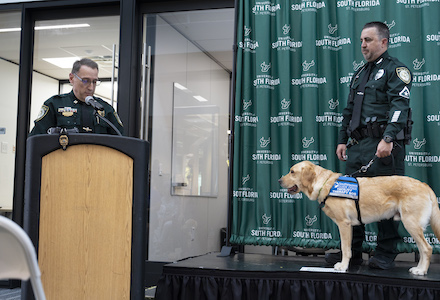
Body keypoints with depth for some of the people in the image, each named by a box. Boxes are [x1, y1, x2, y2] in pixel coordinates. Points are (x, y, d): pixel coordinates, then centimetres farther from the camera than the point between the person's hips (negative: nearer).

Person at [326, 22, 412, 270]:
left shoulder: (395, 69, 0)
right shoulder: (359, 75, 23)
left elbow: (399, 106, -13)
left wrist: (388, 138, -24)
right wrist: (343, 140, 19)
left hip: (383, 145, -7)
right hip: (357, 144, 7)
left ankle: (386, 254, 7)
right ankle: (351, 252, 14)